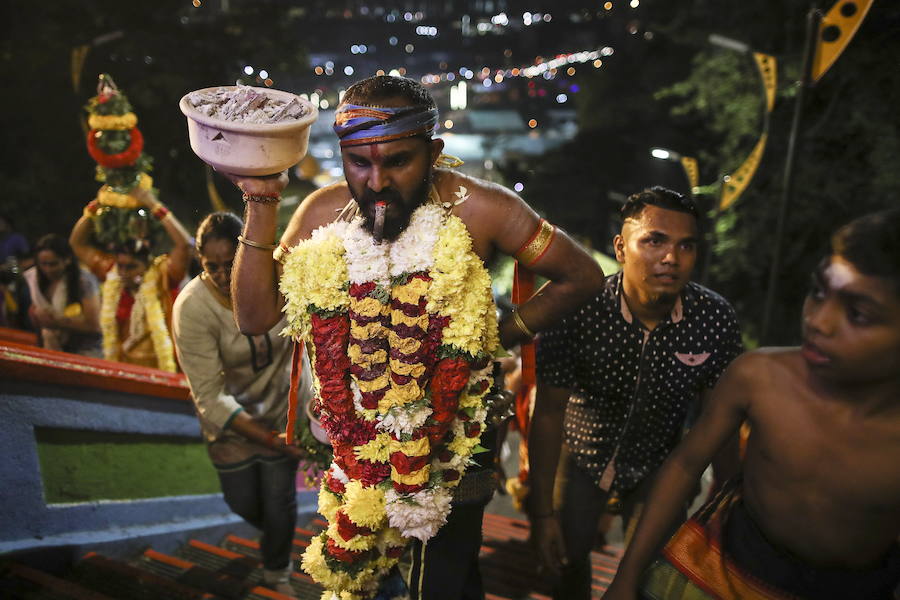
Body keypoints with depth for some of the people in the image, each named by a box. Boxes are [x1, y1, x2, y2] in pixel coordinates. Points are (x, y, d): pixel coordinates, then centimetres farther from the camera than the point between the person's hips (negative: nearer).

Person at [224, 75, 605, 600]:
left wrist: (504, 335, -9)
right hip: (354, 437, 3)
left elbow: (582, 276, -9)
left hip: (449, 445, -2)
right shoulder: (323, 213, -9)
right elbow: (256, 316, -10)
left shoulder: (478, 209, -19)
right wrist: (262, 205, -17)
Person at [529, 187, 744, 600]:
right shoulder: (576, 311, -29)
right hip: (582, 454, -1)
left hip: (656, 467, 1)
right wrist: (542, 513, -16)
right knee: (568, 558, 15)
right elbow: (549, 413, -20)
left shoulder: (716, 320, -22)